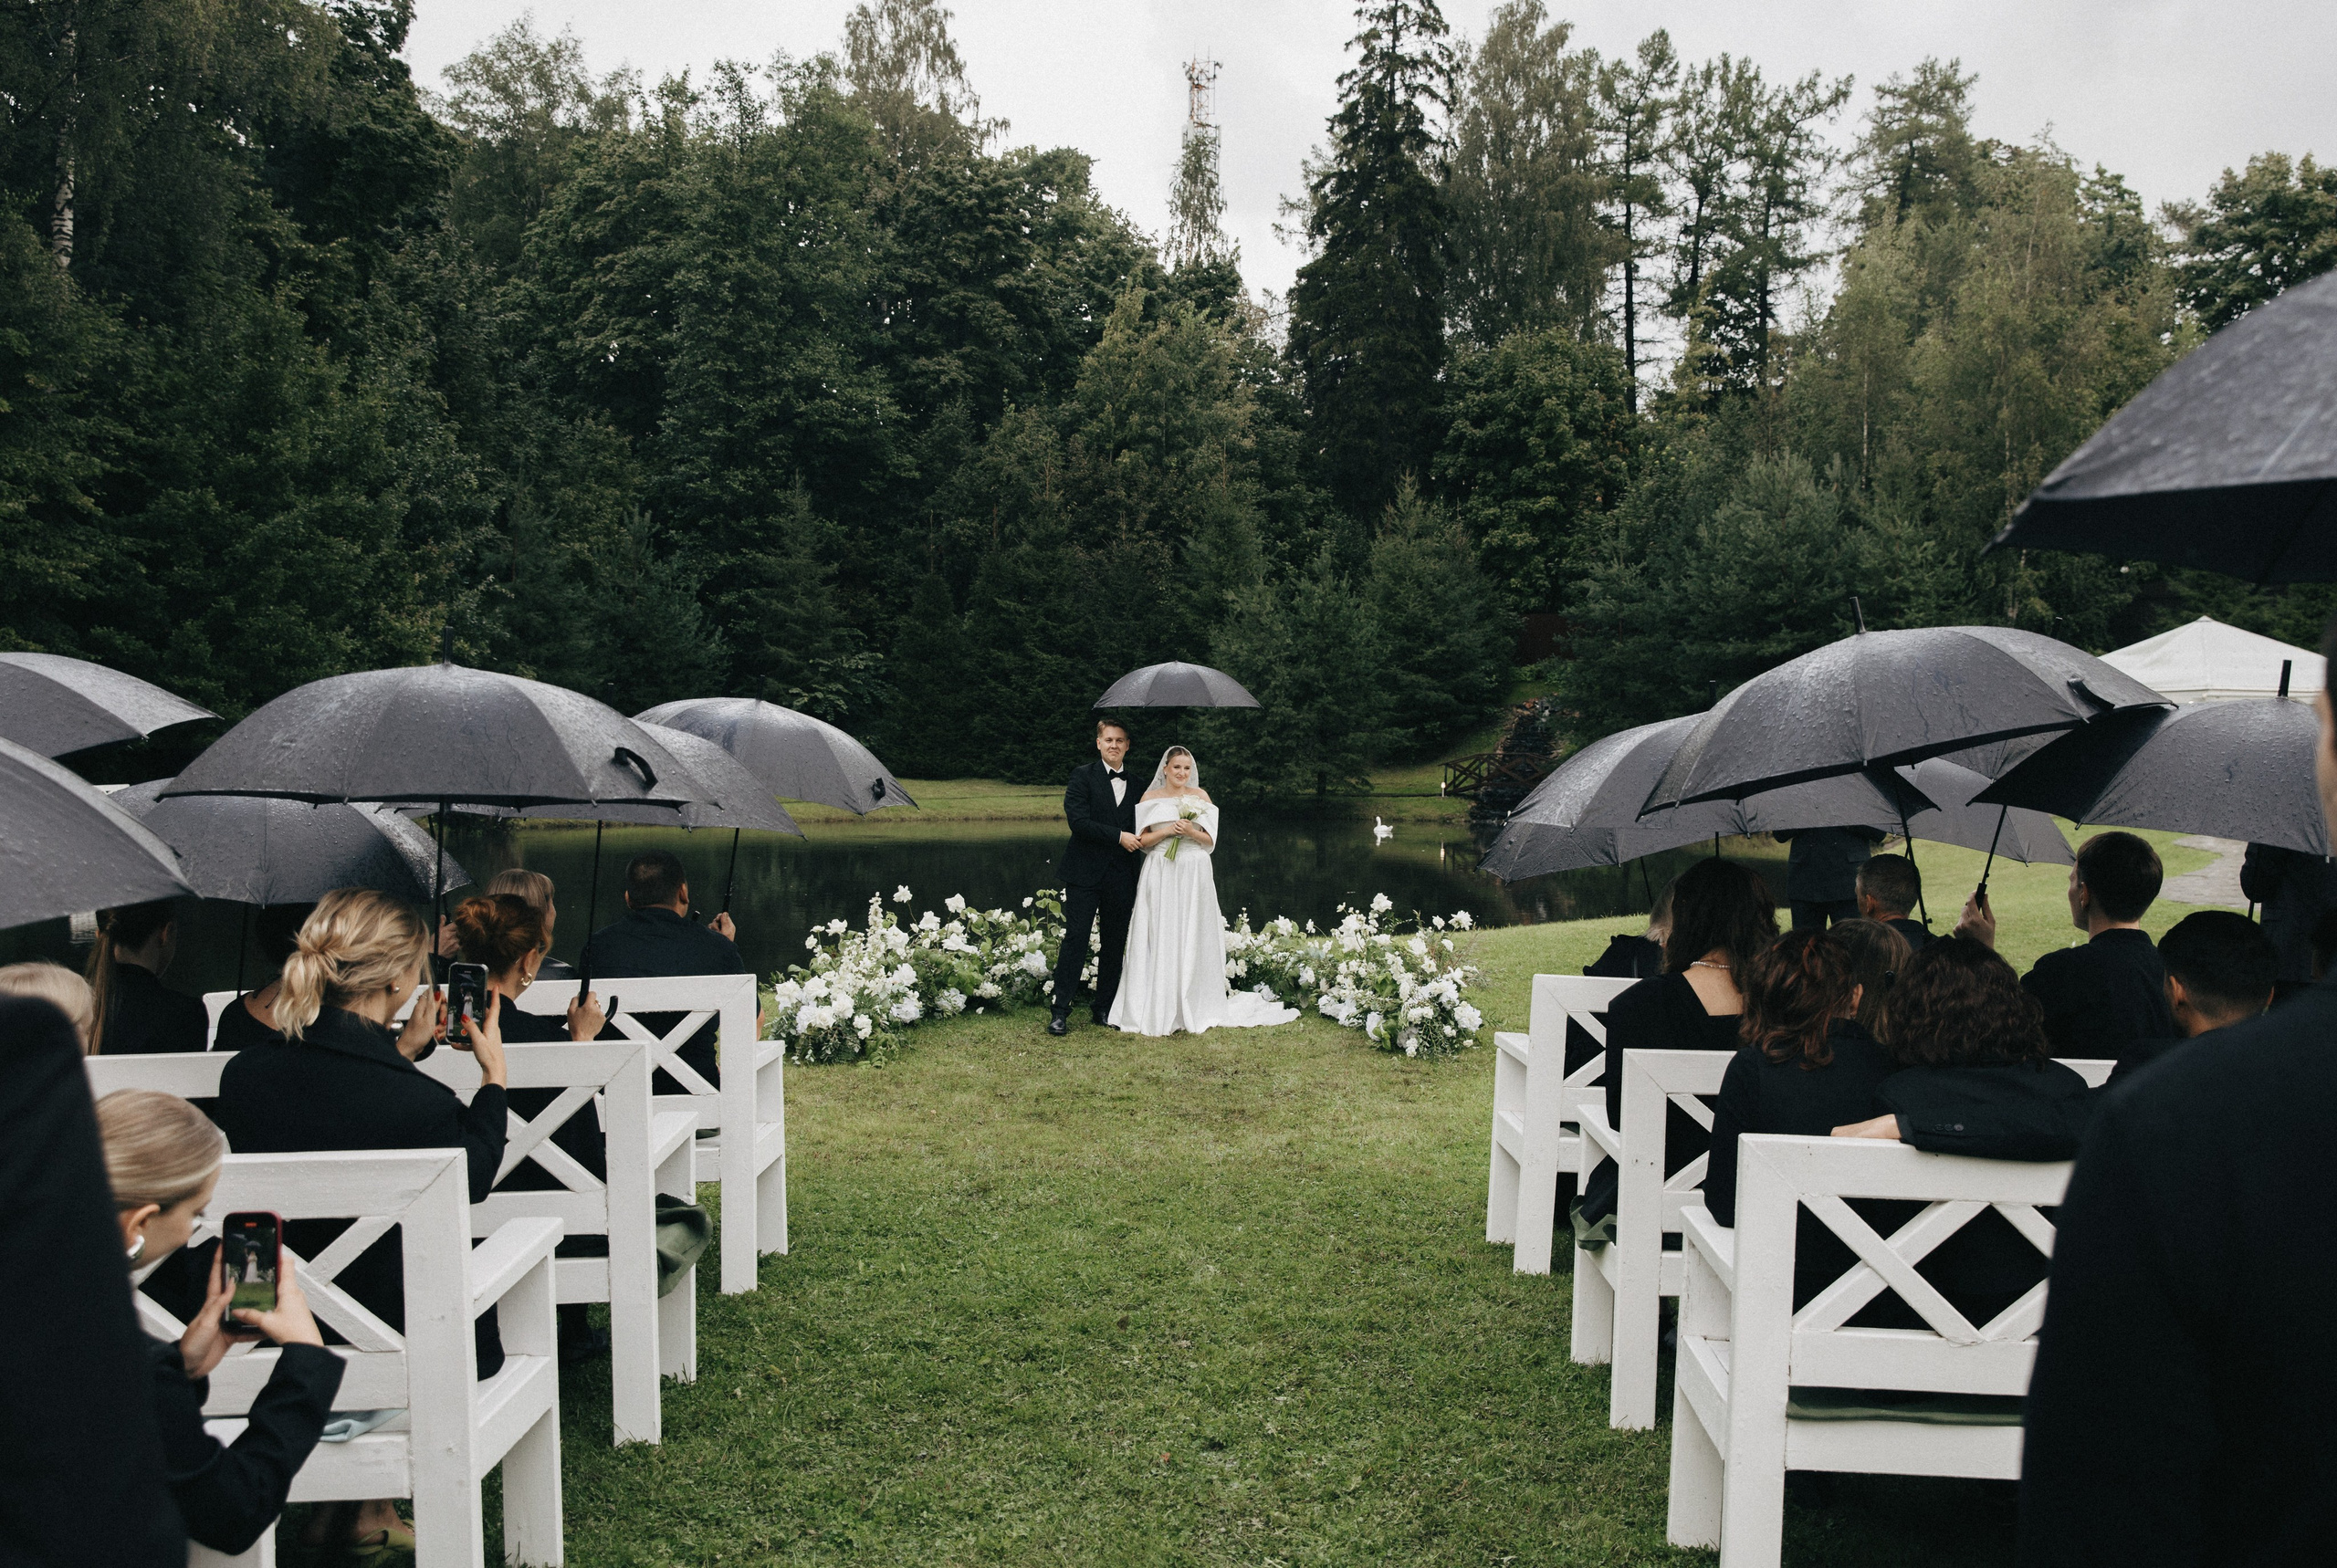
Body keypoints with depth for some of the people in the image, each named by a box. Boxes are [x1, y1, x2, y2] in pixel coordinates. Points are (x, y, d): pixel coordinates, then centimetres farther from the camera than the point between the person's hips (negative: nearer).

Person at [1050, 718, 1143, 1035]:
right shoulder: (1083, 775, -2)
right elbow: (1078, 820, -13)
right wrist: (1119, 836, -15)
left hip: (1122, 876, 4)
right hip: (1086, 872, -4)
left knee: (1115, 943, 8)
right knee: (1076, 938, -6)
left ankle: (1103, 1007, 19)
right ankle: (1060, 1010, -1)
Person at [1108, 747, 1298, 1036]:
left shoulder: (1200, 796, 8)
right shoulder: (1150, 797, 8)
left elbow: (1210, 841, 7)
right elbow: (1142, 841, 4)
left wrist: (1191, 832, -11)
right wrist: (1167, 830, -11)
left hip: (1193, 876, 0)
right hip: (1160, 876, 0)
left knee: (1192, 940, 0)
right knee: (1159, 942, -3)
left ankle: (1192, 1010, 7)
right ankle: (1155, 1010, 1)